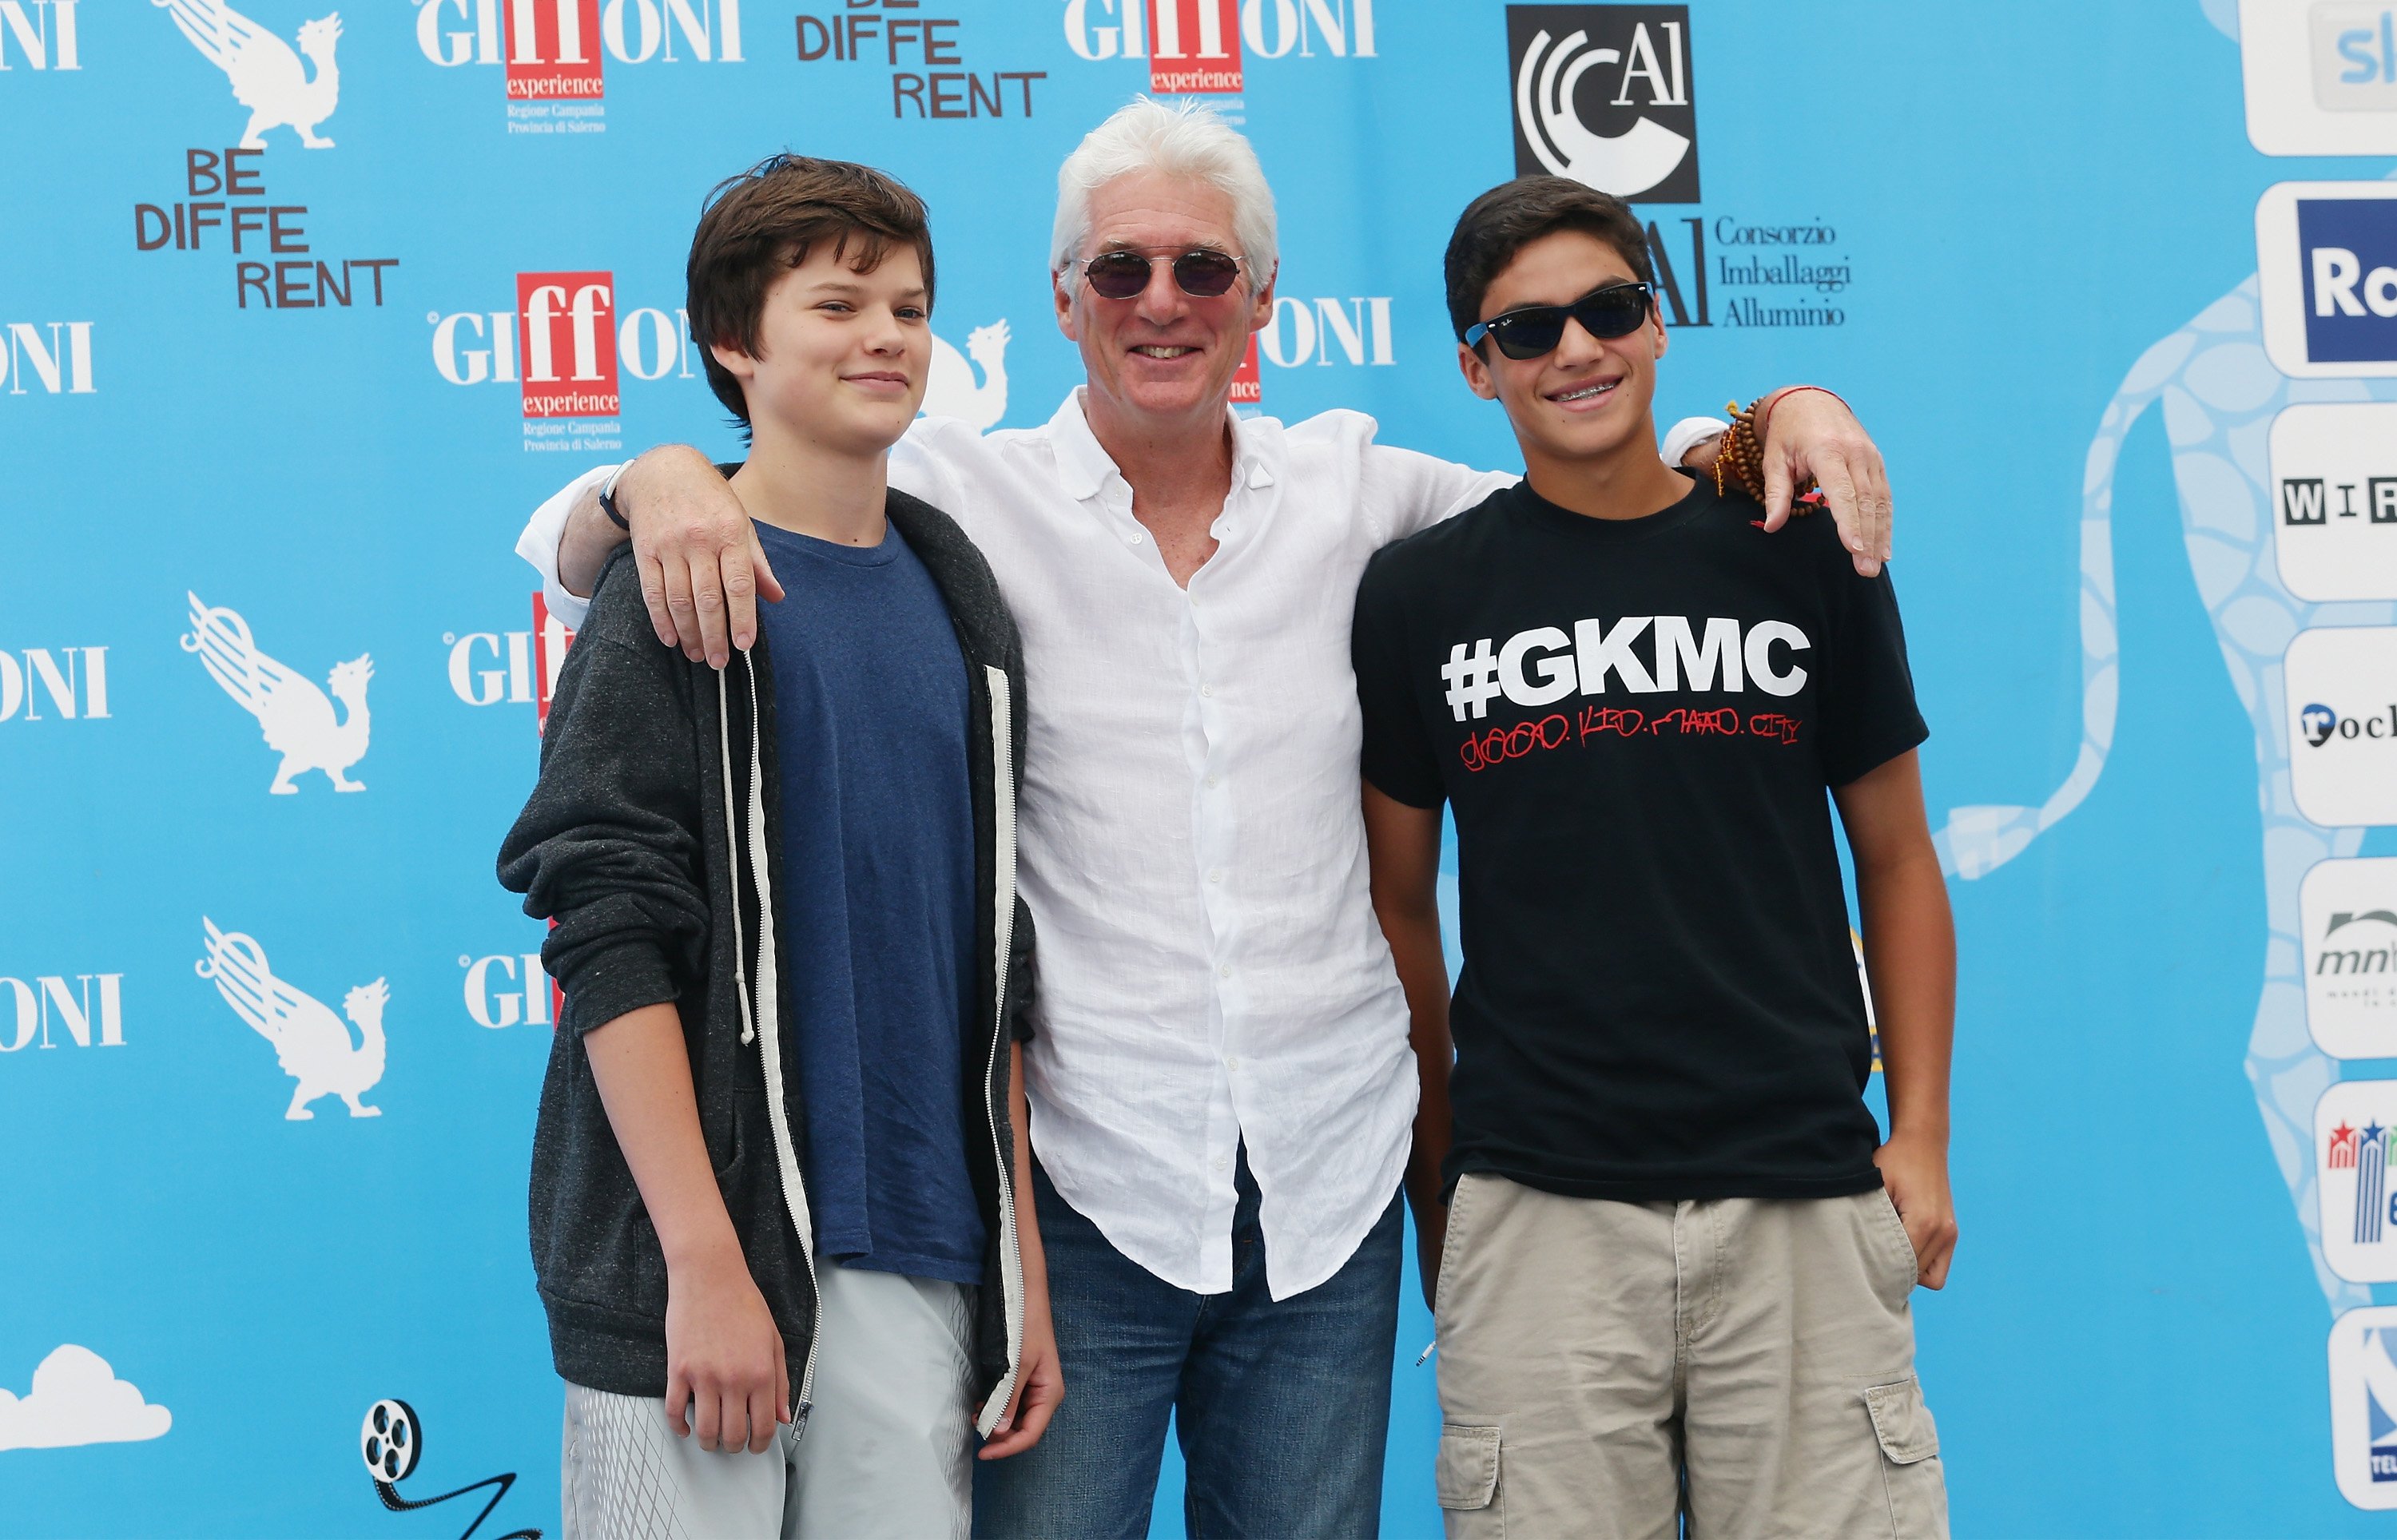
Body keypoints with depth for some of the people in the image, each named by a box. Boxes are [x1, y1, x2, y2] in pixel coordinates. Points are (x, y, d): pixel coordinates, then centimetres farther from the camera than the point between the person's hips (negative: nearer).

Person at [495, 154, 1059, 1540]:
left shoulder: (957, 597, 13)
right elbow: (611, 933, -11)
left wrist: (1024, 1265, 12)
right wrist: (706, 1260, -17)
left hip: (923, 1267, 5)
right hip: (696, 1257, -5)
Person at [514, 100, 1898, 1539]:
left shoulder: (1352, 492, 6)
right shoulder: (957, 502, -2)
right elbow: (573, 551, -1)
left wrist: (1778, 415, 1)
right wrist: (661, 480, -24)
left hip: (1329, 1187, 3)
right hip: (1077, 1188, -3)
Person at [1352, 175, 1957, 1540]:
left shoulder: (1803, 553, 7)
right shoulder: (1420, 592, 6)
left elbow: (1896, 860, 11)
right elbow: (1401, 897, 10)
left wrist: (1922, 1134, 4)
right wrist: (1433, 1166, 6)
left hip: (1806, 1196, 1)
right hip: (1537, 1209, 0)